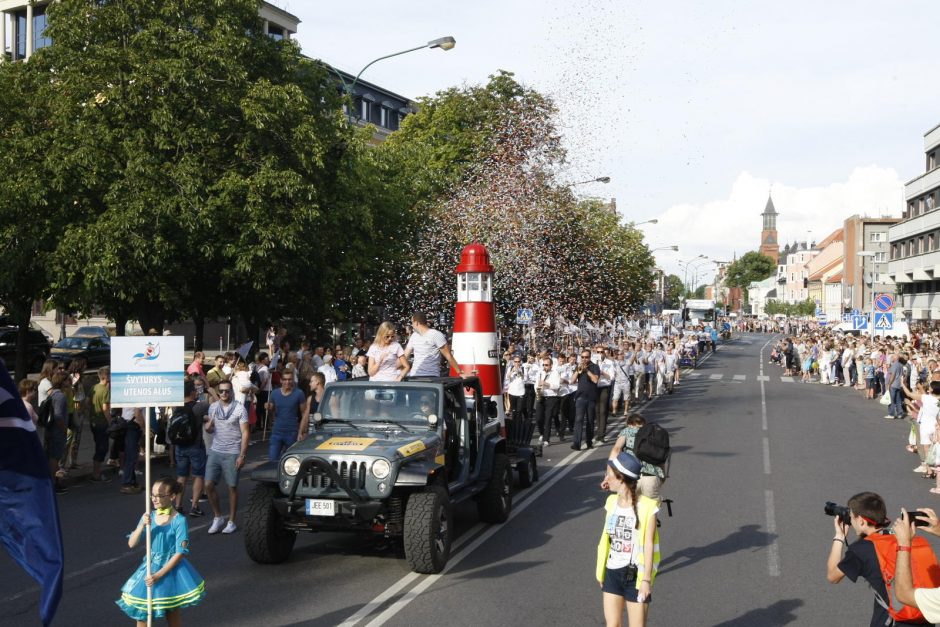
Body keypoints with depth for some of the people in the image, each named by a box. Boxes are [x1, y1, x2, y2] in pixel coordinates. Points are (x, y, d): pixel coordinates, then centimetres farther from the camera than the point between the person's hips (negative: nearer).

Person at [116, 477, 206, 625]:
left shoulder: (179, 521, -16)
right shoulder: (149, 517, -2)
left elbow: (180, 552, -17)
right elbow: (131, 544, -4)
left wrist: (159, 574, -19)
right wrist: (142, 526, -21)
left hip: (171, 569, -4)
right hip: (150, 567, 4)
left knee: (172, 613, 8)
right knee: (140, 612, 5)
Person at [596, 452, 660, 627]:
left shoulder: (646, 507, -15)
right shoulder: (611, 502, 2)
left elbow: (649, 545, -14)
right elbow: (606, 537, 9)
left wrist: (646, 579, -14)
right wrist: (601, 569, 12)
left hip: (635, 574, -5)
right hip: (612, 573, 5)